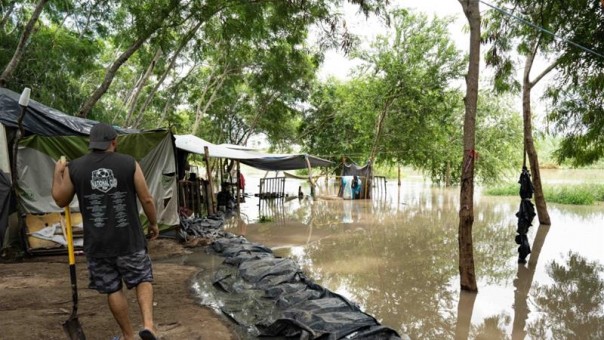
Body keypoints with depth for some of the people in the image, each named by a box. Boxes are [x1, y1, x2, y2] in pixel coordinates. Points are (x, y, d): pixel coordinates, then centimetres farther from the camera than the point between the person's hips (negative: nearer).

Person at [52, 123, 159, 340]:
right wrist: (153, 223, 11)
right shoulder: (129, 163, -7)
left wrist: (58, 173, 25)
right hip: (129, 240, -1)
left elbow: (61, 200, 11)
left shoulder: (74, 168, -2)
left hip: (97, 243, 2)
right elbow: (147, 200, -5)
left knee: (112, 289, 15)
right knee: (143, 279, 15)